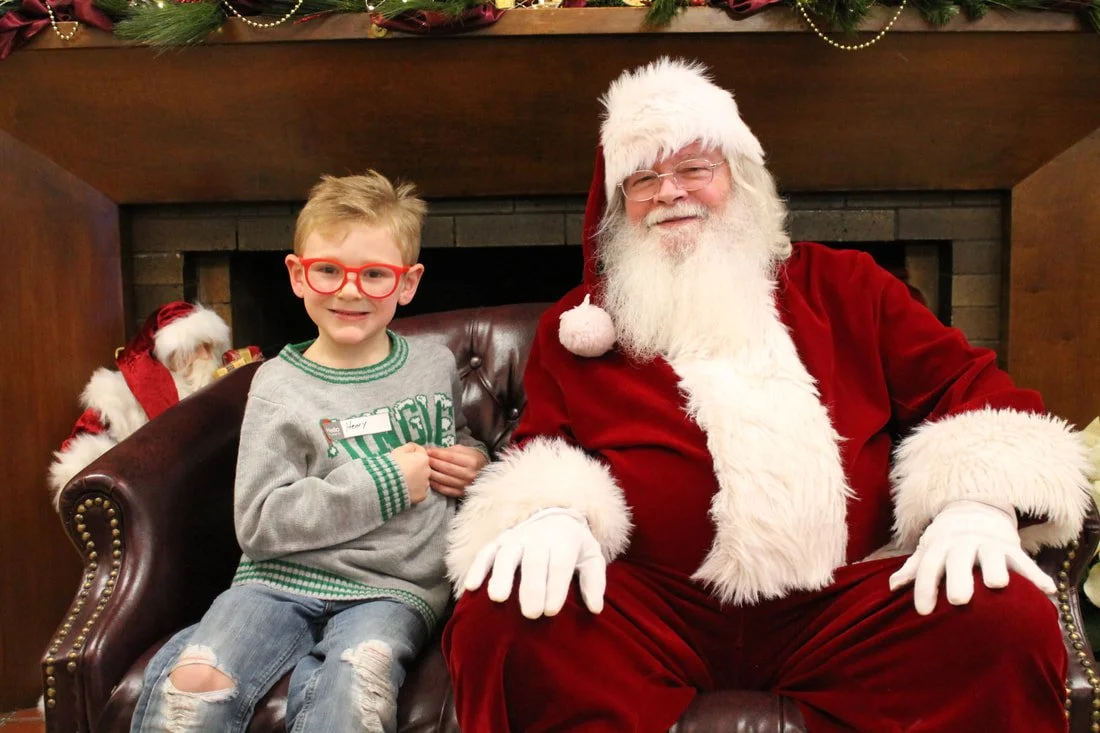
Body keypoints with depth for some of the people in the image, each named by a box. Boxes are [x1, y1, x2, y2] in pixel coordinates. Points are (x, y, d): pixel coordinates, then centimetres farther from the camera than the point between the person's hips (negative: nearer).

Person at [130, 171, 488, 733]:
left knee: (361, 676, -32)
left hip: (395, 587, 0)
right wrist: (384, 483, -12)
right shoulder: (280, 386, -1)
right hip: (285, 578, 1)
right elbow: (259, 524, -7)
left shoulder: (435, 365, 9)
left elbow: (455, 436, 29)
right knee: (195, 682, -24)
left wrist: (475, 461, 5)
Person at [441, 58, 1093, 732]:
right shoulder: (576, 326, 14)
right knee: (499, 620, -28)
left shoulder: (844, 286, 16)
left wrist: (979, 500, -9)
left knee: (1011, 618, -25)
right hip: (649, 611, 0)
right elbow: (542, 452, 11)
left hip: (846, 600, 1)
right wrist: (550, 512, -14)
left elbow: (966, 384, 12)